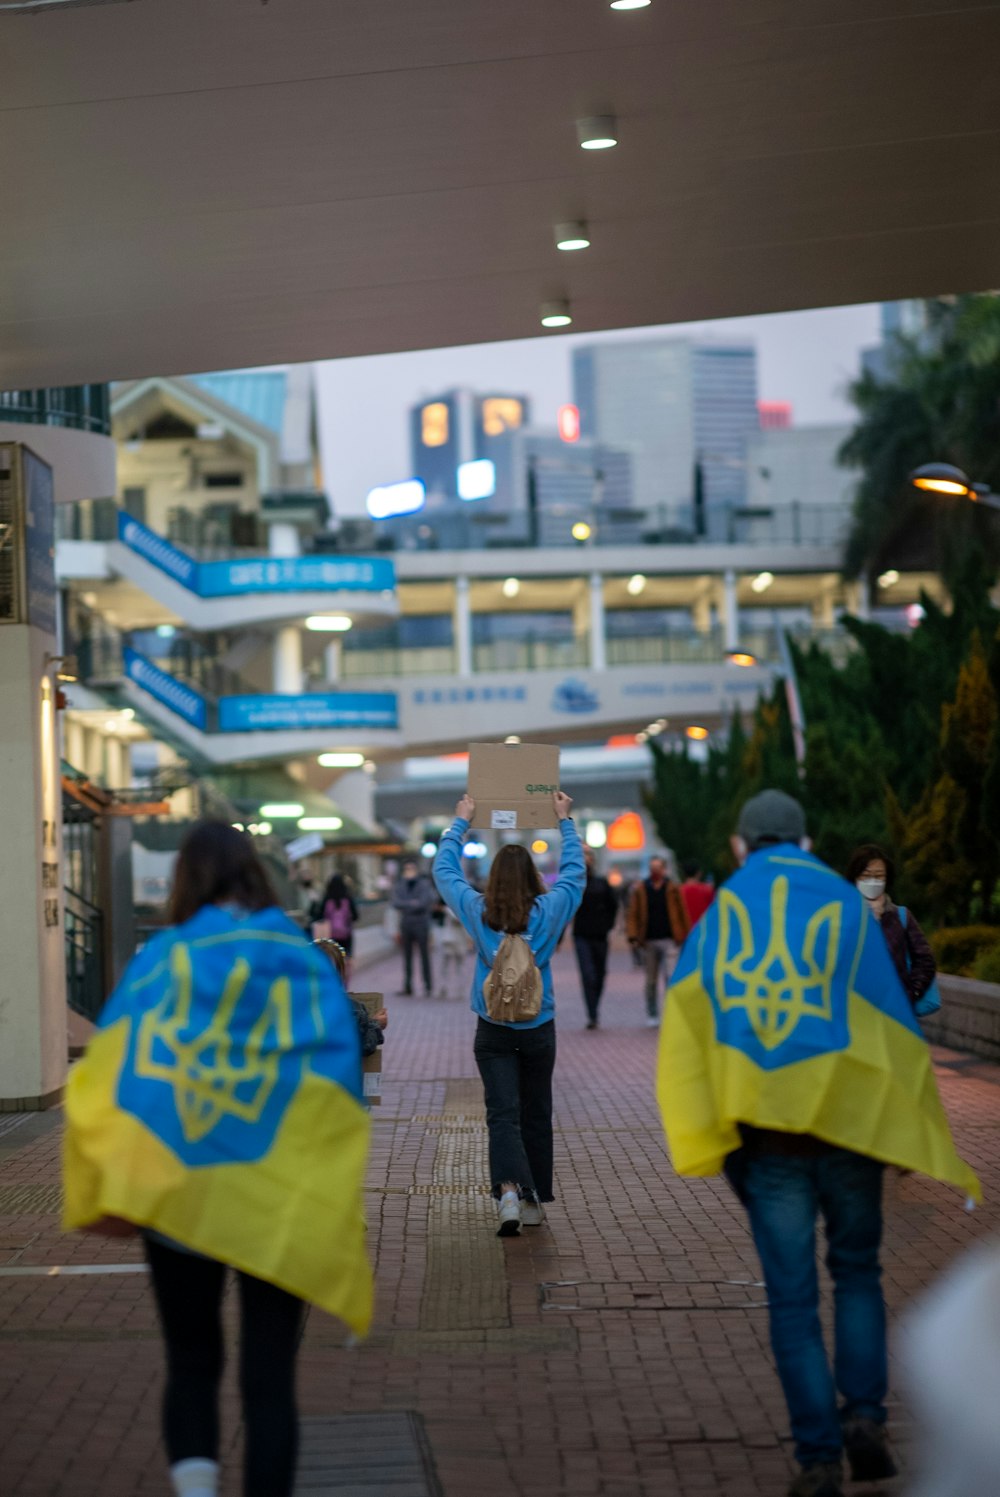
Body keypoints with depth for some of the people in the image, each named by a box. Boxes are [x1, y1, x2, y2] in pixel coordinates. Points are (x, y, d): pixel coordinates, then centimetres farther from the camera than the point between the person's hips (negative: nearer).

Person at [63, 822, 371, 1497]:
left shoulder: (162, 957, -1)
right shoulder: (307, 961, 0)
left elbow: (114, 1068, -6)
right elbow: (341, 1080, -2)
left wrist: (113, 1190, -3)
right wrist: (332, 1199, 6)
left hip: (177, 1195, 0)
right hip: (281, 1203, 0)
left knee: (192, 1362, 16)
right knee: (269, 1376, 6)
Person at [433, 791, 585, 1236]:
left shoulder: (477, 911, -8)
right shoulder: (549, 911, -7)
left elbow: (444, 869, 8)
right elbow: (575, 870, 11)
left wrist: (461, 822, 19)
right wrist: (565, 821, 21)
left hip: (494, 1032, -1)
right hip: (539, 1029, 1)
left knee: (503, 1115, -6)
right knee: (536, 1115, 13)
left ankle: (509, 1191, -27)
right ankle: (534, 1202, 19)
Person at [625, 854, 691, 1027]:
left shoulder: (672, 889, 2)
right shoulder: (639, 890, 5)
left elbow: (683, 914, 4)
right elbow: (631, 914, 2)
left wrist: (685, 936, 0)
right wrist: (633, 937, -8)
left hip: (669, 941, -2)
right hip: (648, 941, 2)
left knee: (671, 978, -13)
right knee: (651, 981, 11)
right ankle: (651, 1014, 21)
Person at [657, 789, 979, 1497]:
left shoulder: (719, 914, 6)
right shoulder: (846, 906, 4)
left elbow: (683, 1014, -7)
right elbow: (894, 1024, 0)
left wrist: (699, 1132, -8)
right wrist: (922, 1134, 5)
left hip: (763, 1131, 0)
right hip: (846, 1121, 0)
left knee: (792, 1297, 6)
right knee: (857, 1273, 18)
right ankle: (864, 1414, 3)